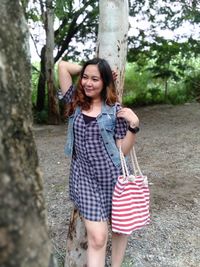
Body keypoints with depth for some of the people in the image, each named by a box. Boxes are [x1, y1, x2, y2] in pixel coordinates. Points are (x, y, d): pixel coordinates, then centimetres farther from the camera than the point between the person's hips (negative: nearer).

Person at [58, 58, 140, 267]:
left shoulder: (115, 110, -4)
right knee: (97, 237, -4)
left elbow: (123, 150, -4)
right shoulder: (75, 102, 3)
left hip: (112, 176, 0)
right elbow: (62, 65, 2)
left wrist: (134, 125, -16)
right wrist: (85, 69, 6)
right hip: (84, 177, 0)